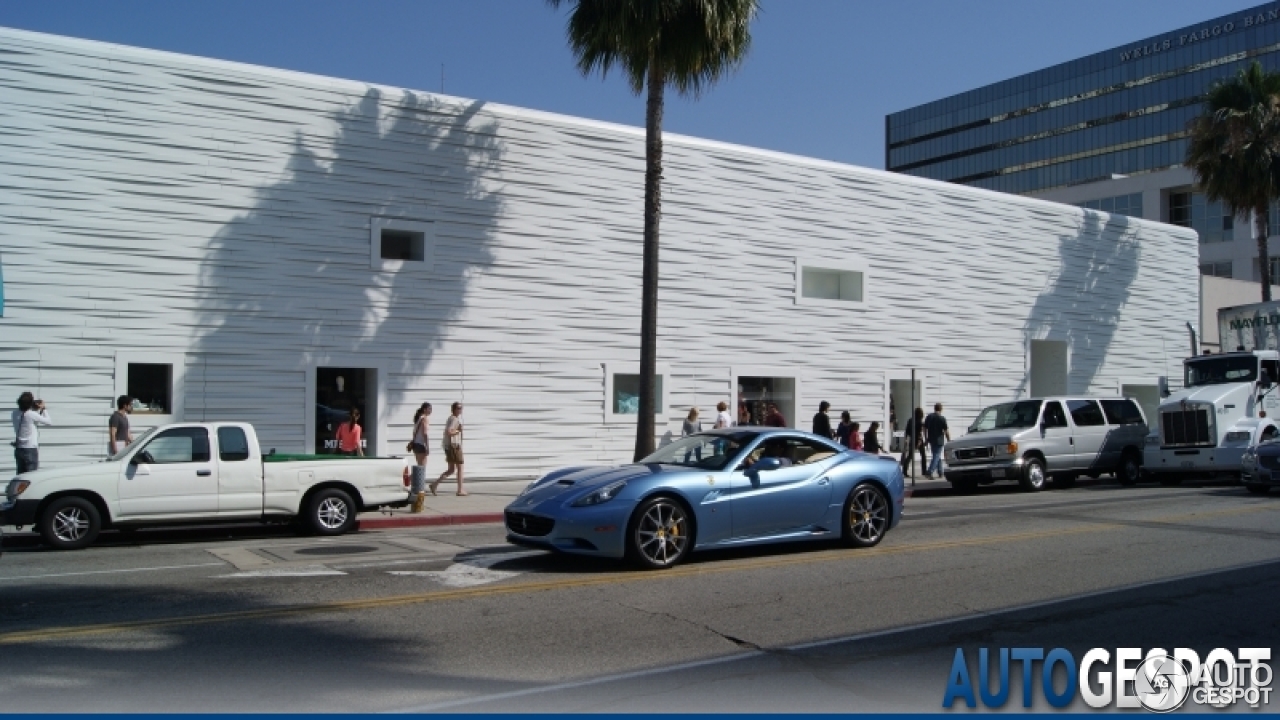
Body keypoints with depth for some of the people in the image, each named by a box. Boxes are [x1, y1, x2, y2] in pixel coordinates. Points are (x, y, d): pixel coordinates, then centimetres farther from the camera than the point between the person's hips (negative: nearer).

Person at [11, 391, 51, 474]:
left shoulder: (15, 413, 3)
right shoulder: (32, 415, -16)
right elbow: (49, 422, -5)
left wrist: (37, 410, 10)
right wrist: (43, 409, 4)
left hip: (18, 449, 7)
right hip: (30, 449, -7)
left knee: (21, 475, 11)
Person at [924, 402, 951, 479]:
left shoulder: (929, 417, 5)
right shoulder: (942, 418, -13)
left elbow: (925, 429, 9)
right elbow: (946, 431, -11)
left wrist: (926, 438, 18)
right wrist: (949, 440, -1)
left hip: (931, 440, 6)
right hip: (939, 440, -6)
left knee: (936, 455, 17)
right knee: (936, 456, -3)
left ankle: (940, 472, 23)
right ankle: (930, 472, -14)